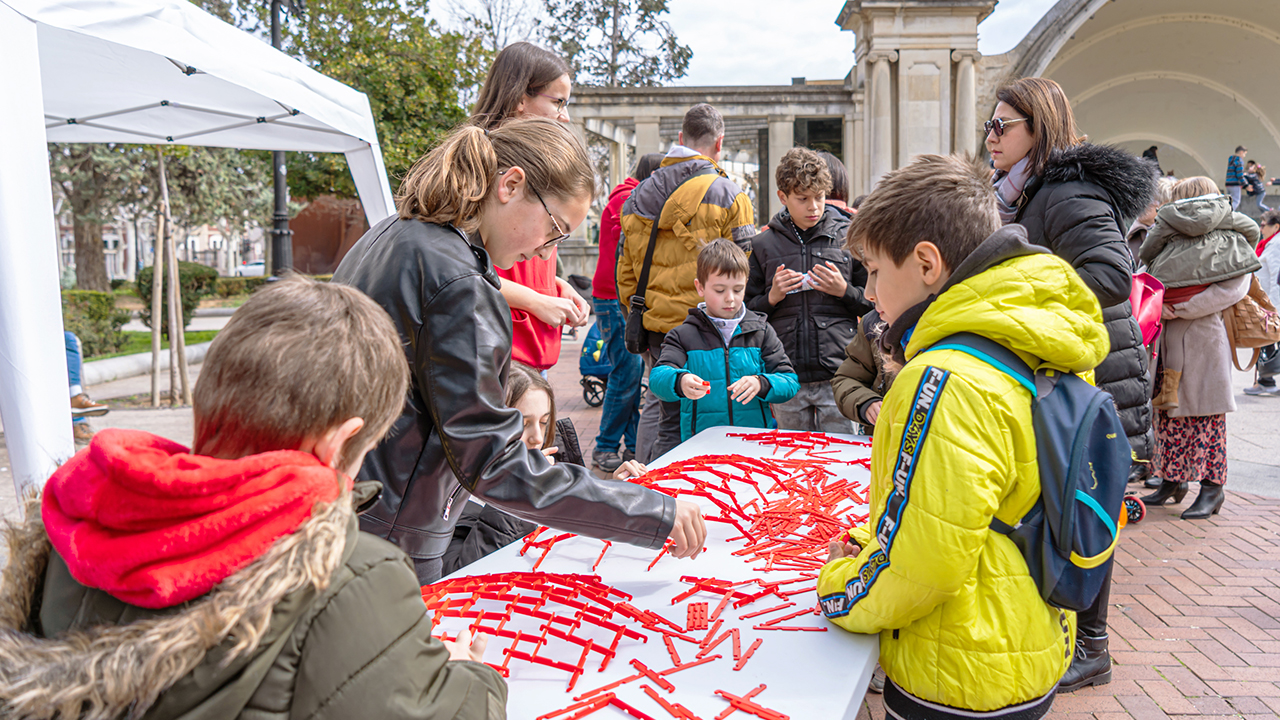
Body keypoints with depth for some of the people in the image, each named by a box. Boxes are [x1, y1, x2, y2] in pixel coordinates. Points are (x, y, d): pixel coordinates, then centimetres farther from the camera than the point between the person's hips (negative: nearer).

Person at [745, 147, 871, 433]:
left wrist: (844, 291, -8)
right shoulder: (764, 244, 8)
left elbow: (875, 302, 10)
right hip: (786, 377, 2)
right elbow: (748, 311, 13)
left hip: (839, 375, -1)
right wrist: (772, 297, -5)